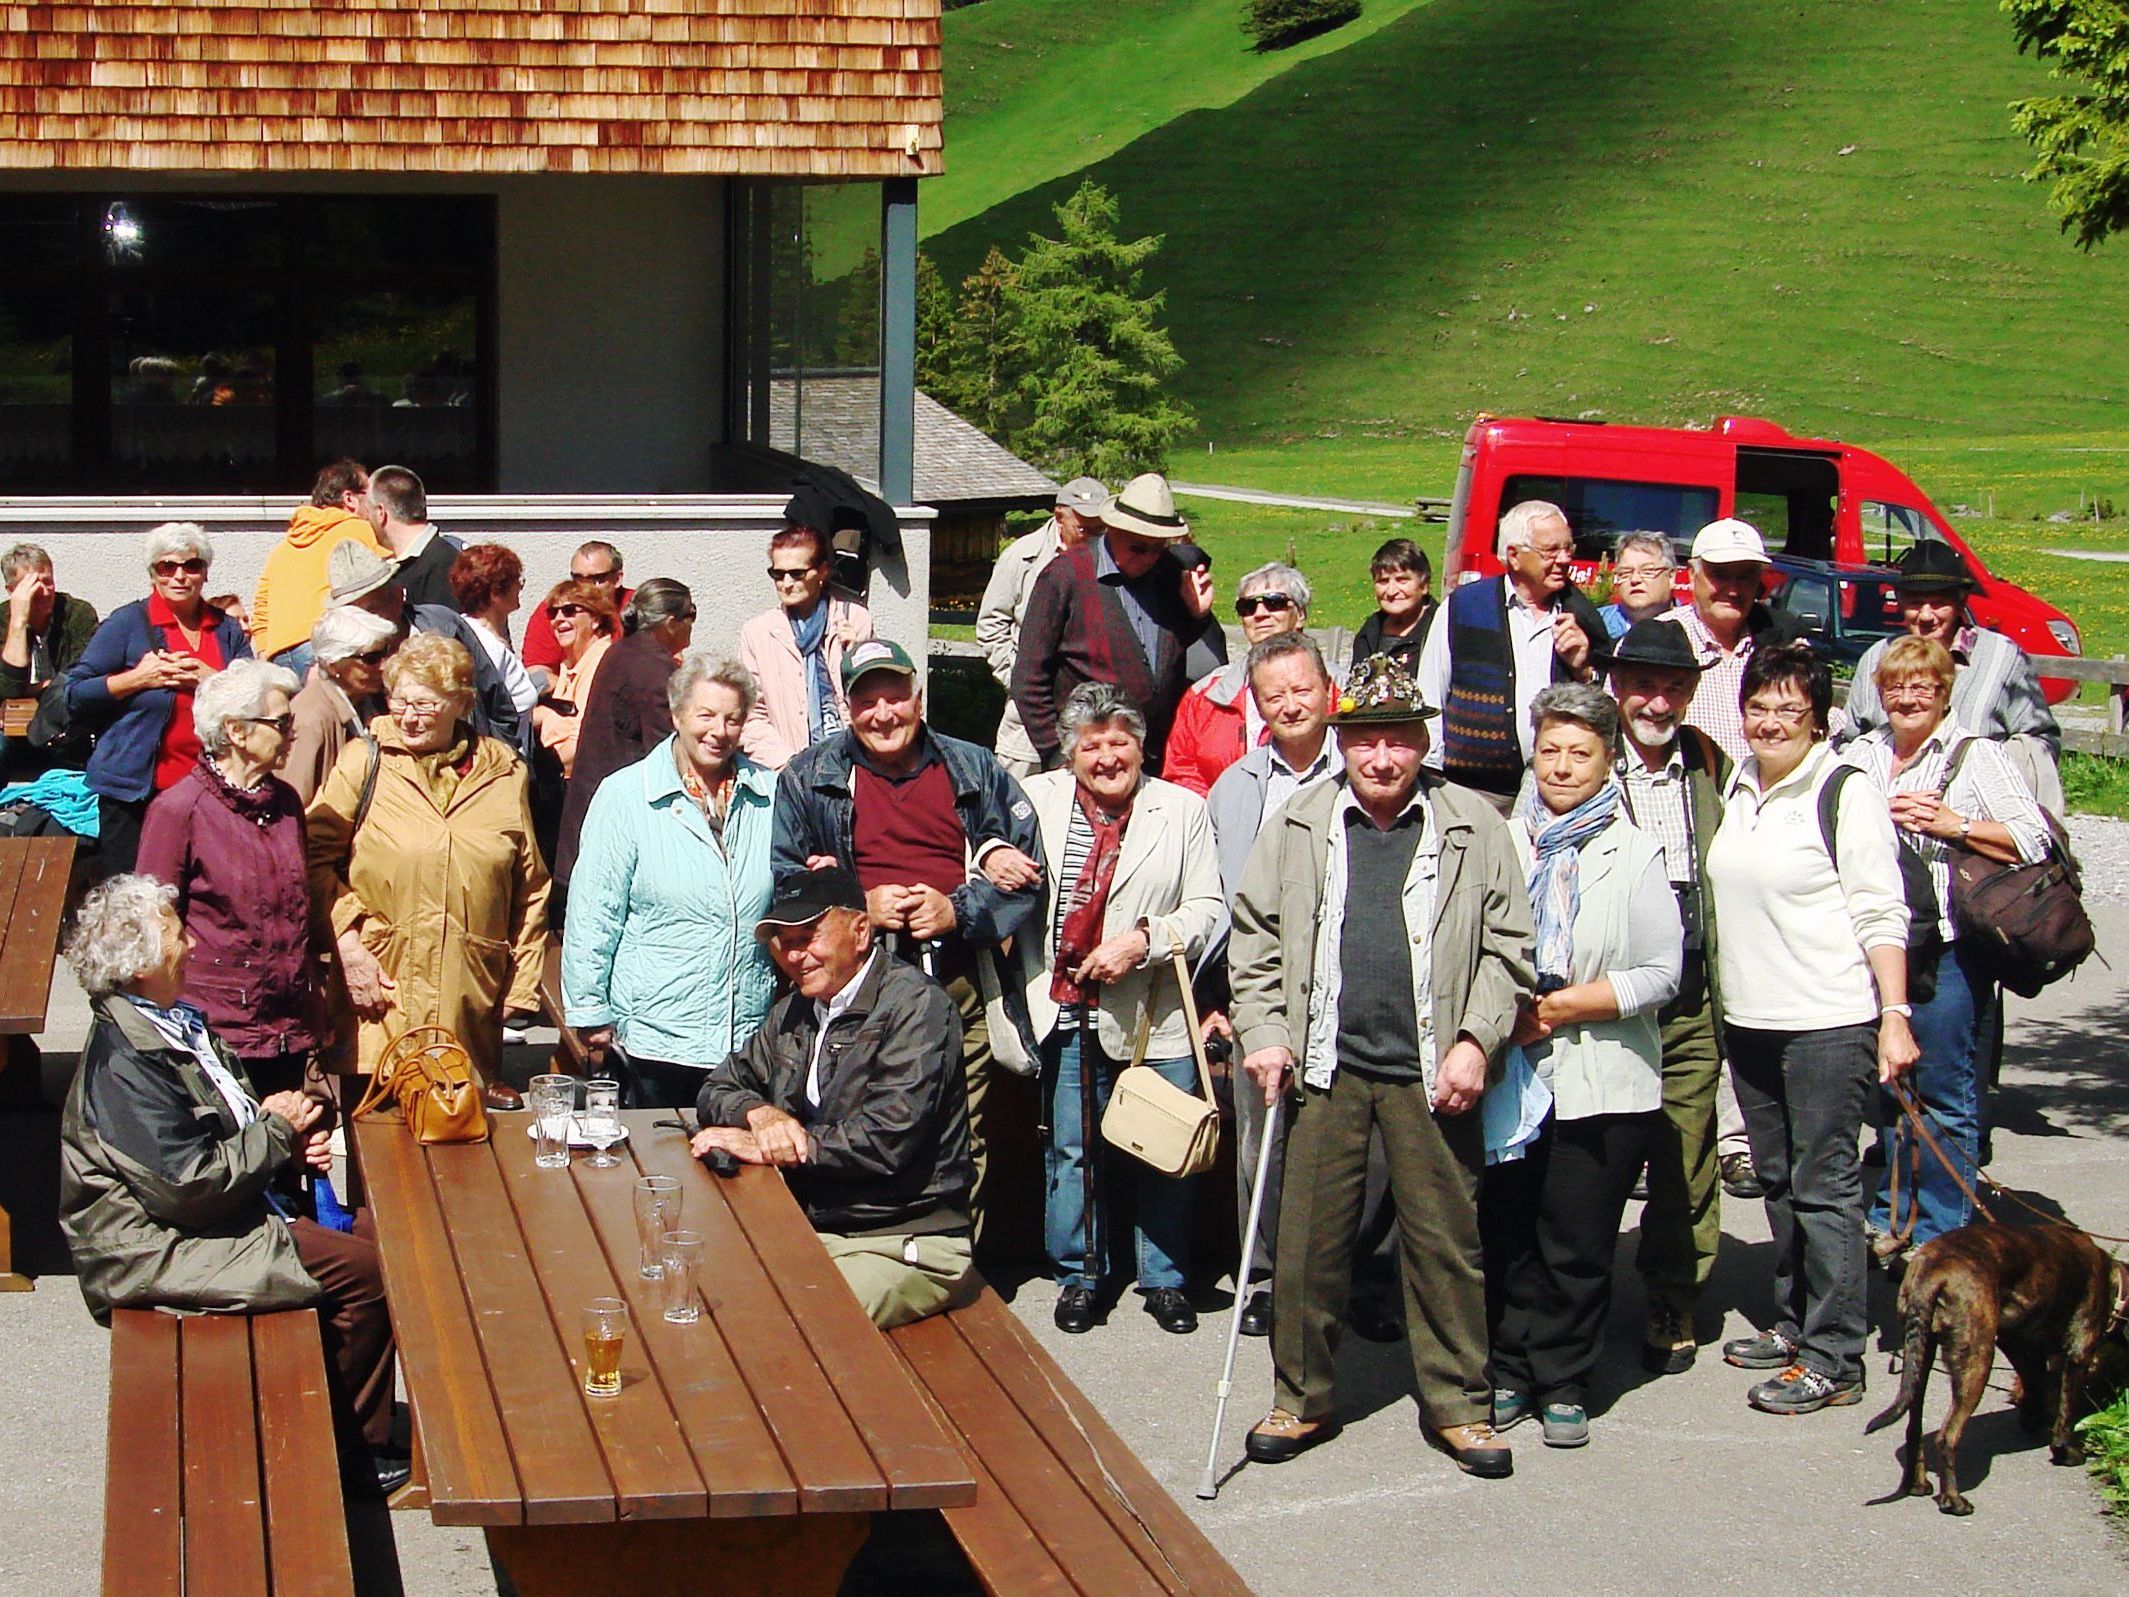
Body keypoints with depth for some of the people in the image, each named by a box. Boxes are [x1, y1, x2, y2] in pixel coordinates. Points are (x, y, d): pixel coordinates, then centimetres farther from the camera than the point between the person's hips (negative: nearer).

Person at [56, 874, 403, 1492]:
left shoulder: (177, 1023, 10)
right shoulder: (123, 1061, -22)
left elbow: (228, 1132, 23)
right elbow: (190, 1187, -26)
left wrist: (293, 1141, 2)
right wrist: (276, 1130, -12)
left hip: (239, 1213, 10)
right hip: (159, 1250, -10)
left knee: (371, 1231, 0)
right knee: (362, 1269, -17)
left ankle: (364, 1440, 6)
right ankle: (344, 1448, 0)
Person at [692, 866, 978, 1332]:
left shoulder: (914, 1005, -10)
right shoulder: (796, 1010, 15)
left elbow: (887, 1139, -21)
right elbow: (719, 1089, 18)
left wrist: (764, 1147, -15)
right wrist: (761, 1114, -7)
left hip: (908, 1244, -7)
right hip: (810, 1231, 7)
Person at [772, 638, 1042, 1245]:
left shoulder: (975, 771, 15)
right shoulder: (809, 778, 12)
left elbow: (1028, 870, 11)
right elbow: (780, 877, 7)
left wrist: (958, 910, -6)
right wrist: (861, 906, -8)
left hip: (961, 985, 1)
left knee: (965, 1149, 0)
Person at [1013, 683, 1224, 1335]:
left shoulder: (1181, 809, 3)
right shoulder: (1037, 799, 4)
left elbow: (1206, 907, 0)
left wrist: (1144, 940, -14)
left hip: (1155, 1017, -1)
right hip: (1069, 1012, 1)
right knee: (1071, 1149, 8)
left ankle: (1164, 1278, 20)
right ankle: (1079, 1274, 23)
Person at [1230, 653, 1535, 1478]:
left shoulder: (1474, 827, 3)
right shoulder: (1296, 825, 6)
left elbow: (1506, 946, 4)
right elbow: (1255, 937, 9)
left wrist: (1476, 1040, -5)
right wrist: (1263, 1033, -1)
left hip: (1431, 1071, -1)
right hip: (1326, 1069, 1)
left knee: (1446, 1239, 4)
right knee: (1309, 1239, 5)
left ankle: (1458, 1404, 16)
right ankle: (1303, 1400, 19)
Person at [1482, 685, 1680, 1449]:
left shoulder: (1634, 854, 0)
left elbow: (1661, 975, -4)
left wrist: (1564, 1006, -12)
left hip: (1602, 1084, -2)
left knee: (1578, 1245, 3)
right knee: (1506, 1234, 6)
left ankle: (1564, 1384, 16)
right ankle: (1511, 1371, 21)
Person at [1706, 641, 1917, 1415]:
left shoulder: (1848, 795, -8)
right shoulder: (1734, 788, 12)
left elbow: (1881, 915, -11)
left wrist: (1895, 1015, -17)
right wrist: (1720, 998, 15)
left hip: (1829, 1022, -7)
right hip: (1748, 1021, 7)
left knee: (1824, 1187, -6)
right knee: (1778, 1179, 15)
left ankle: (1834, 1360, -3)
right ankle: (1794, 1324, 27)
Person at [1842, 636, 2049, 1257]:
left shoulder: (1976, 753, -2)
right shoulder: (1863, 753, 14)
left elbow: (2034, 839, -8)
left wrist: (1953, 825, -16)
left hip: (1948, 949, -5)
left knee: (1944, 1095, -3)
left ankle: (1938, 1237, 4)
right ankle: (1892, 1219, 26)